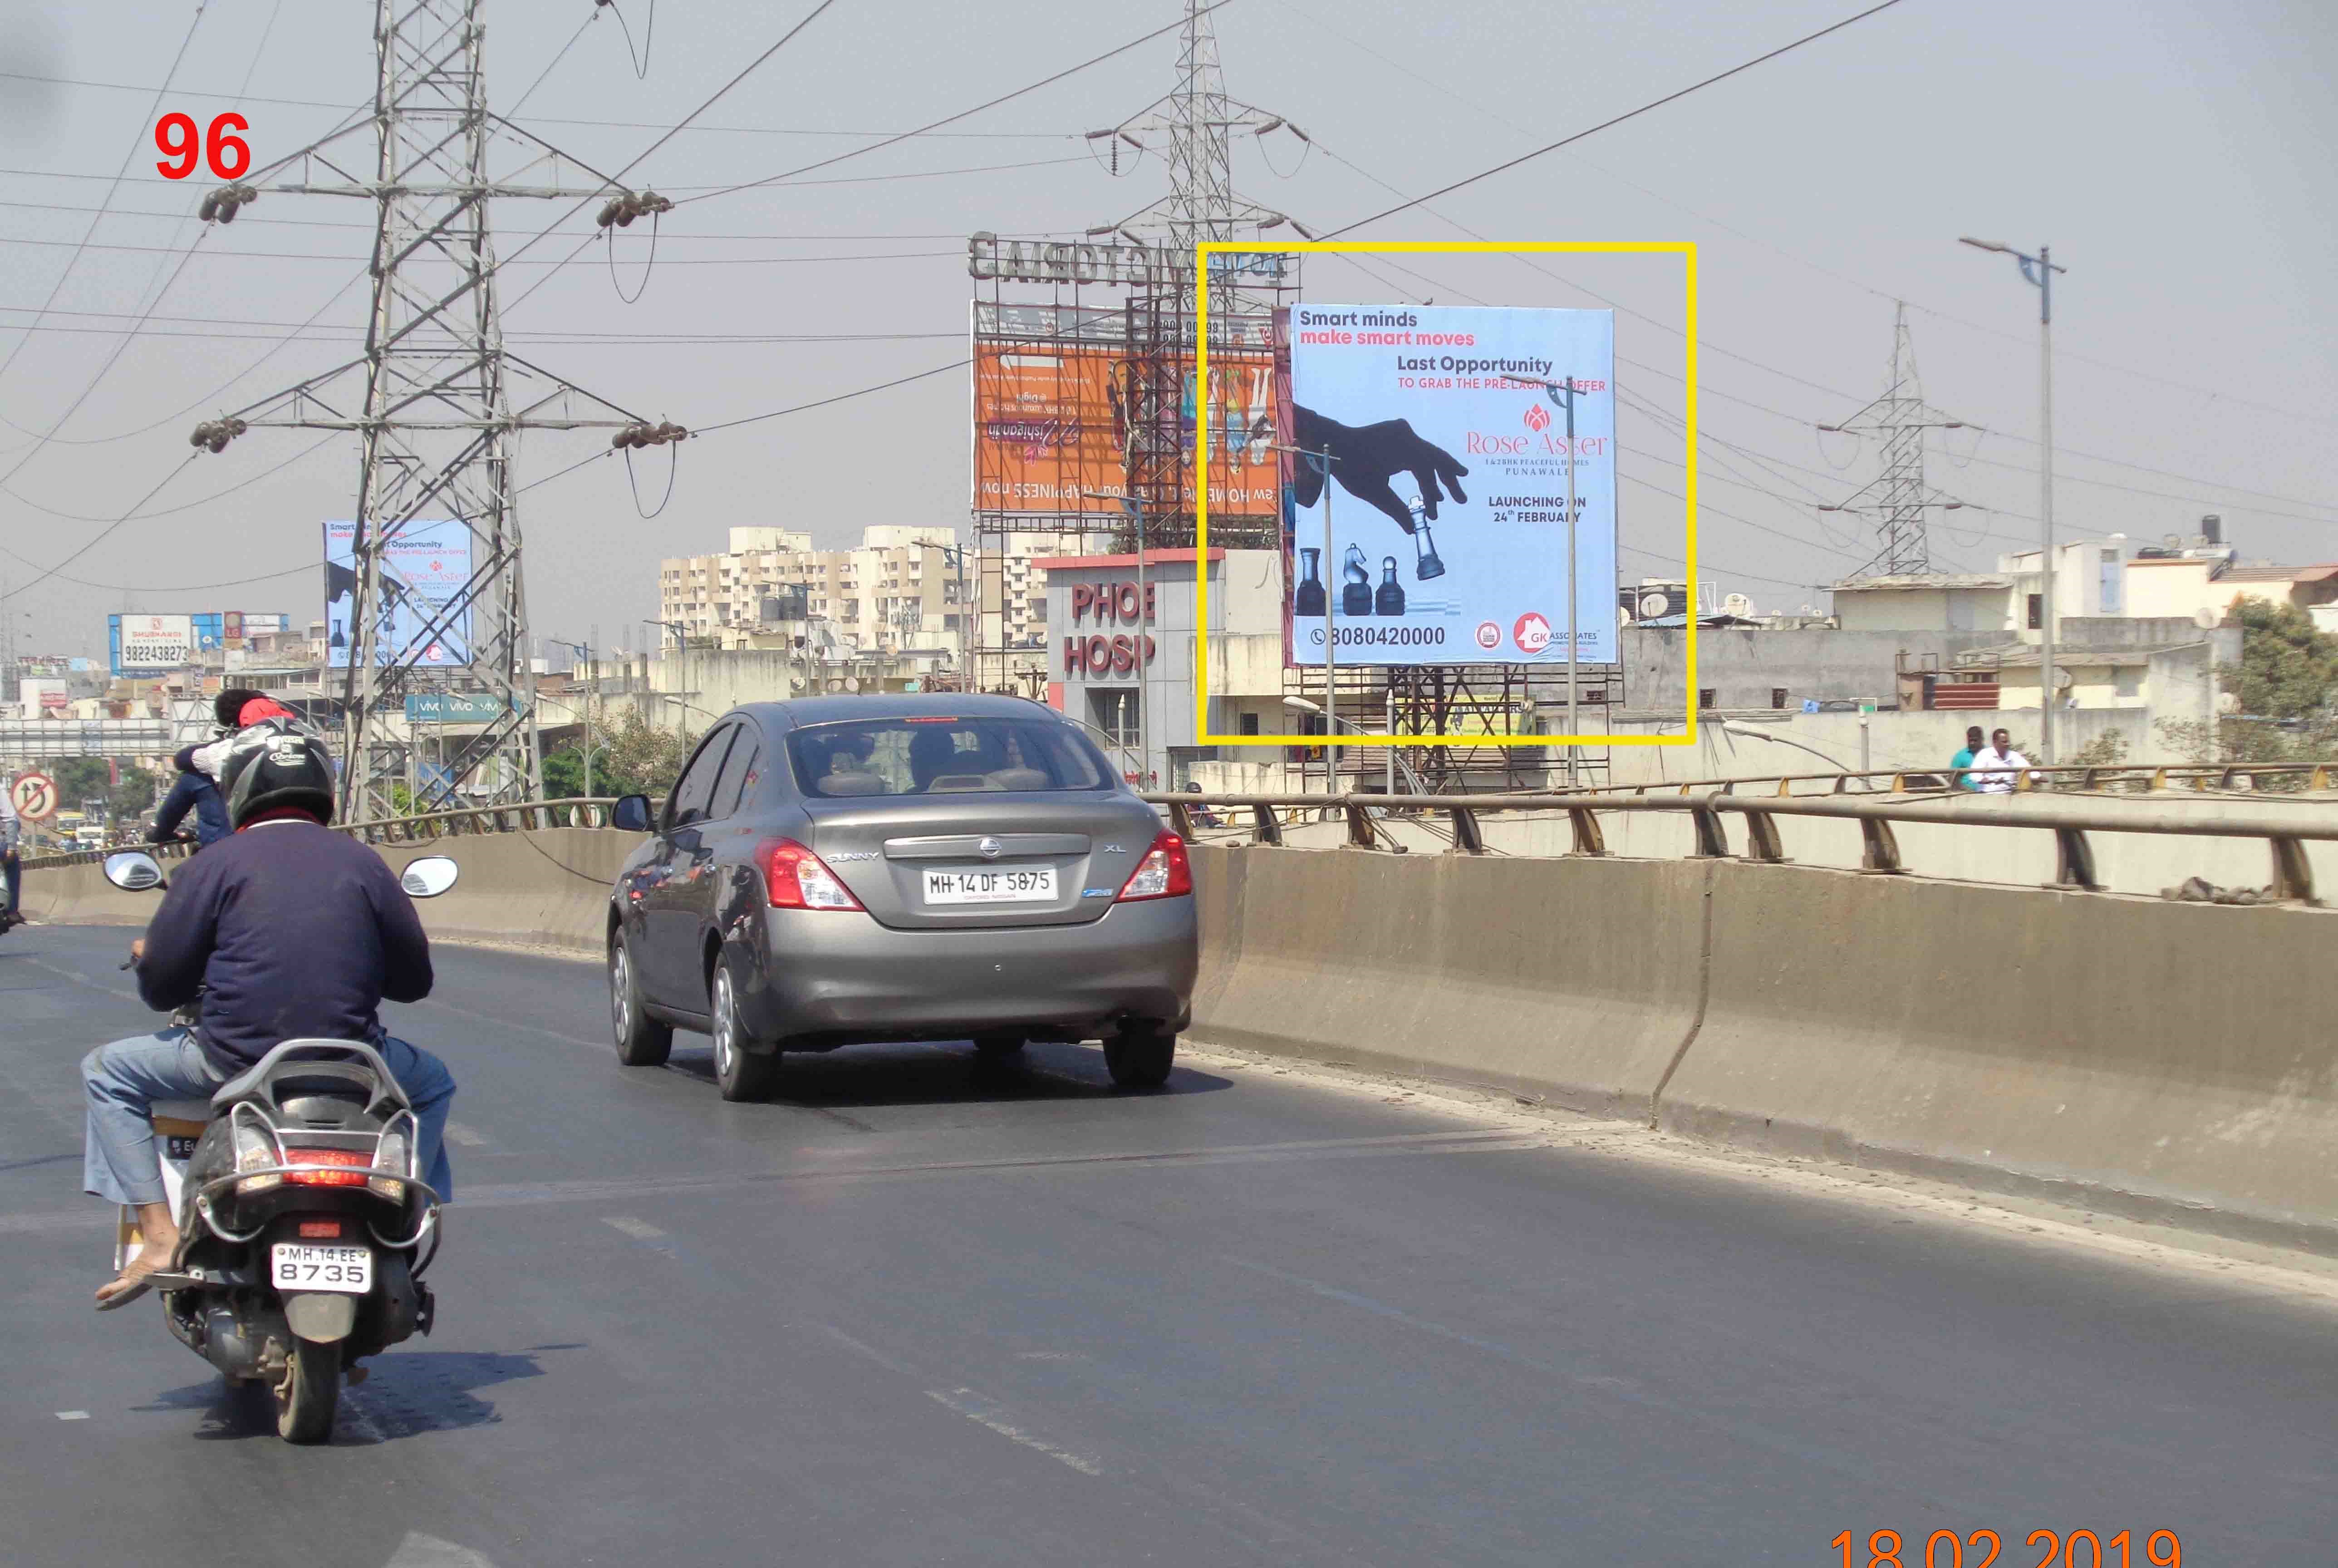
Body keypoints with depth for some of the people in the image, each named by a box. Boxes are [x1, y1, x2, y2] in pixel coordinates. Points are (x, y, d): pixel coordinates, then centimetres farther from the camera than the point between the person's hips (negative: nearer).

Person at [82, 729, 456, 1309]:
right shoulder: (363, 864, 7)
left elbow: (162, 987, -1)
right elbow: (413, 981, 12)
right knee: (431, 1082, 33)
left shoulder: (214, 866, 0)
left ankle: (158, 1233, 8)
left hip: (233, 1059, -2)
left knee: (108, 1071, 22)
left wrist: (146, 958, 24)